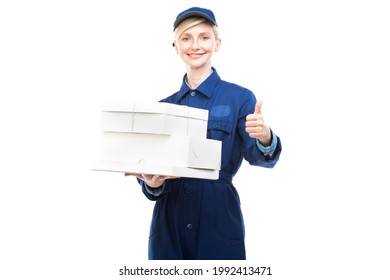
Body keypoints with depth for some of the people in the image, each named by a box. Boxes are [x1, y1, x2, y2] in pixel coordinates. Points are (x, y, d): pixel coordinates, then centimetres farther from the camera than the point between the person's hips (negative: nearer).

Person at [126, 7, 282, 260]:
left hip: (218, 218, -3)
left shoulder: (239, 97, -1)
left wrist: (265, 138, -34)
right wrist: (152, 183, -13)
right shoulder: (164, 106, 9)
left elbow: (258, 157, -11)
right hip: (169, 219, 3)